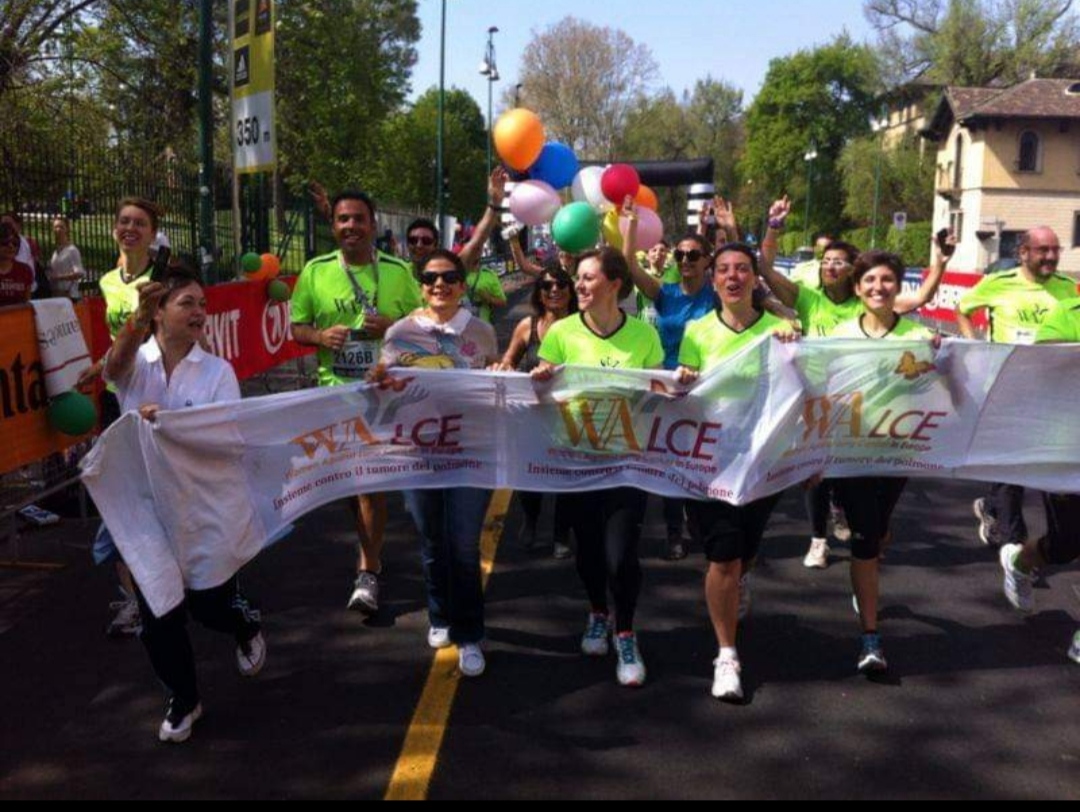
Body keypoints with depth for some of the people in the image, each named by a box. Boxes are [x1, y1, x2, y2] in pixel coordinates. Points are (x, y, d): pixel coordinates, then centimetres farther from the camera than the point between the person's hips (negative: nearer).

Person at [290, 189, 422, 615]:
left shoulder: (398, 271, 1)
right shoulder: (315, 272, 3)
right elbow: (297, 328, 8)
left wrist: (393, 326, -14)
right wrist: (320, 336, -13)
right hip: (335, 389, 3)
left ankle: (368, 572, -1)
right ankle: (371, 550, 39)